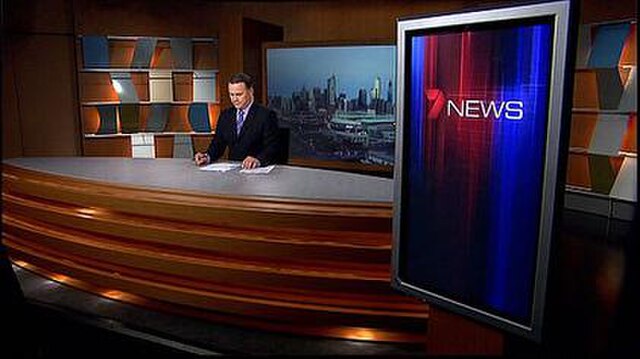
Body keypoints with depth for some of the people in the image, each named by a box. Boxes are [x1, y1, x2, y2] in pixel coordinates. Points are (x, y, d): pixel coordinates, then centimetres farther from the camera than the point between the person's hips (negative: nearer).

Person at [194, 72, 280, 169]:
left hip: (256, 170, -4)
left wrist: (258, 160, -32)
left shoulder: (266, 115, -5)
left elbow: (272, 148, -13)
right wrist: (207, 157, -9)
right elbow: (217, 144, 13)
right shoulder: (225, 115, 14)